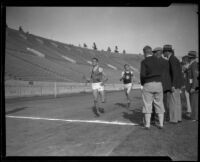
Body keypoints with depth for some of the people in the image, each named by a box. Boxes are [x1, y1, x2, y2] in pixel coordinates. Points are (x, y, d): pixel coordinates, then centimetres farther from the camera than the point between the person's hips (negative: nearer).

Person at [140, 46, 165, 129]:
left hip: (148, 85, -4)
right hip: (158, 84, 4)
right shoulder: (158, 60, 9)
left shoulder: (144, 62, -6)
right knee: (159, 104, 10)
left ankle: (147, 124, 5)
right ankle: (161, 124, 12)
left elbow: (143, 74, -14)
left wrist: (142, 83, 1)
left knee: (147, 105, 3)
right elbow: (161, 73, 9)